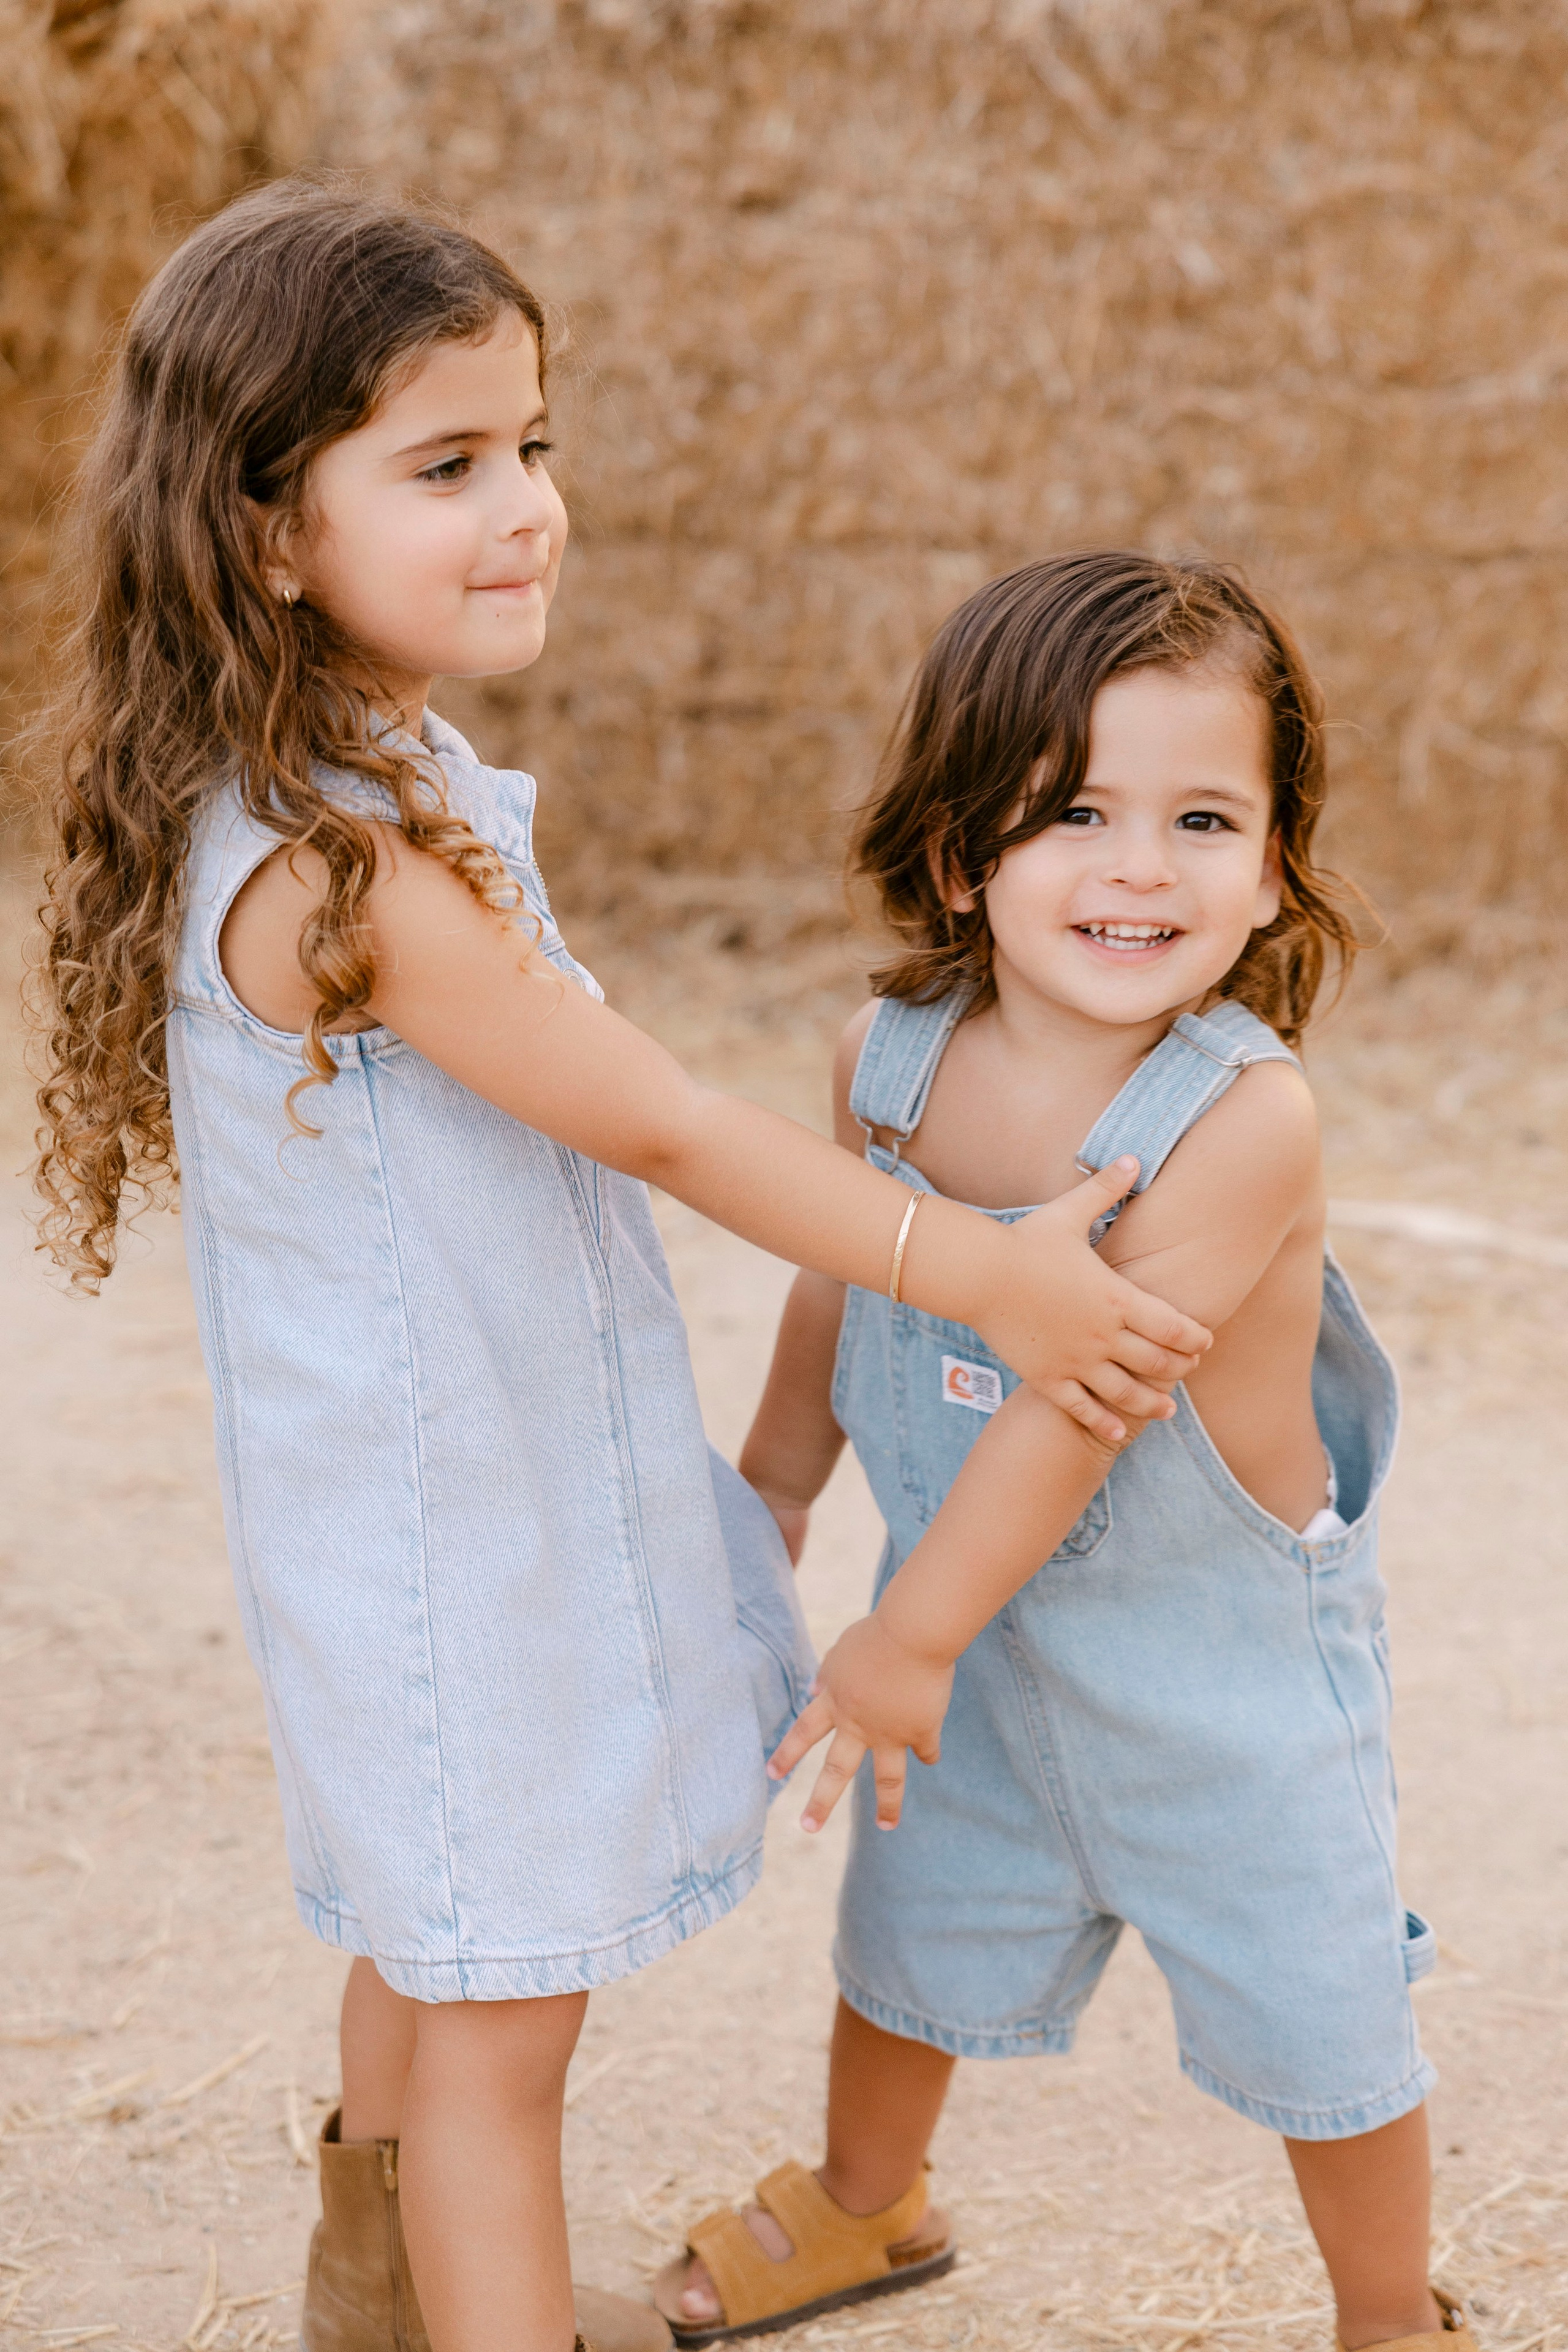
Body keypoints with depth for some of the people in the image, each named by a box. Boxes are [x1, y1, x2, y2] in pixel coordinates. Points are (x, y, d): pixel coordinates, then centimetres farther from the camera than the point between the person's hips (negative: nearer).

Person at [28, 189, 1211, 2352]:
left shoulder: (378, 784, 2)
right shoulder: (349, 868, -30)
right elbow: (653, 1127, -24)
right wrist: (983, 1270, -16)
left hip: (489, 1474, 10)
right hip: (452, 1522, -10)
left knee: (433, 1941, 27)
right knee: (502, 2010, 3)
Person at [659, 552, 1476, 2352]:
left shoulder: (1246, 1113, -30)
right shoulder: (891, 1058, -12)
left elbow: (1084, 1397, -30)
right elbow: (845, 1280, 7)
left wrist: (911, 1632, -26)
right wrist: (775, 1491, 19)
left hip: (1227, 1663, -5)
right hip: (981, 1625, 5)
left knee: (1313, 2021, 10)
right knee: (911, 1935, 26)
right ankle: (868, 2207, 55)